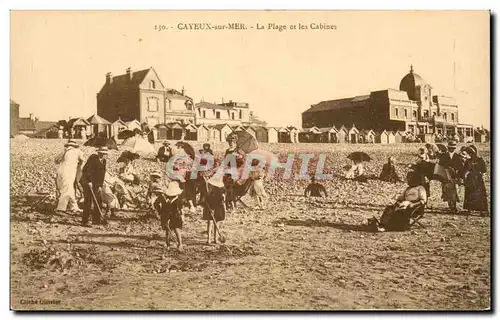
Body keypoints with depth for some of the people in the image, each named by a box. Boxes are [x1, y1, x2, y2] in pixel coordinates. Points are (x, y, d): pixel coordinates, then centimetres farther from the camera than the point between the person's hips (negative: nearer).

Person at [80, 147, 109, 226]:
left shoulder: (103, 161, 8)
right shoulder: (93, 158, -13)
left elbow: (102, 173, 8)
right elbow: (88, 170, -20)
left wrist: (100, 186, 2)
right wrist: (89, 182, -25)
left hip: (95, 183, 8)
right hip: (88, 181, -8)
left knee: (98, 201, 9)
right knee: (88, 201, -10)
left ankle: (96, 219, 19)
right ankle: (84, 221, -8)